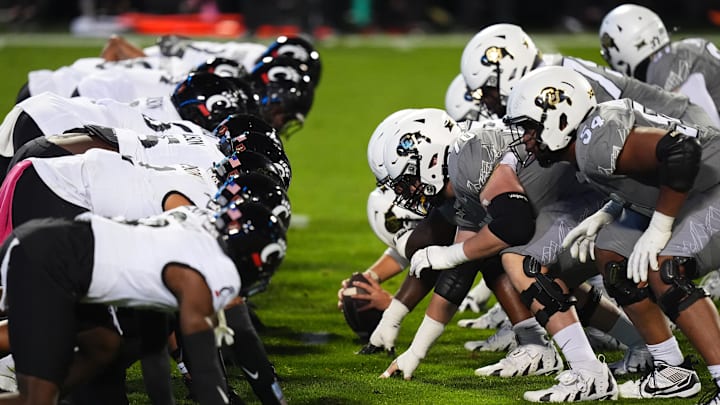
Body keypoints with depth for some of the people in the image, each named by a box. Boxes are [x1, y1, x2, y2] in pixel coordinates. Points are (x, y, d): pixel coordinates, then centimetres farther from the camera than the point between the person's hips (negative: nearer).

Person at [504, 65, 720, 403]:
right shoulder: (587, 144, 7)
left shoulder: (596, 144, -25)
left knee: (662, 272, -26)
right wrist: (604, 217, 7)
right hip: (692, 196, 11)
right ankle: (673, 373, 17)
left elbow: (681, 151, -34)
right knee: (611, 255, 13)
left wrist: (658, 229, -24)